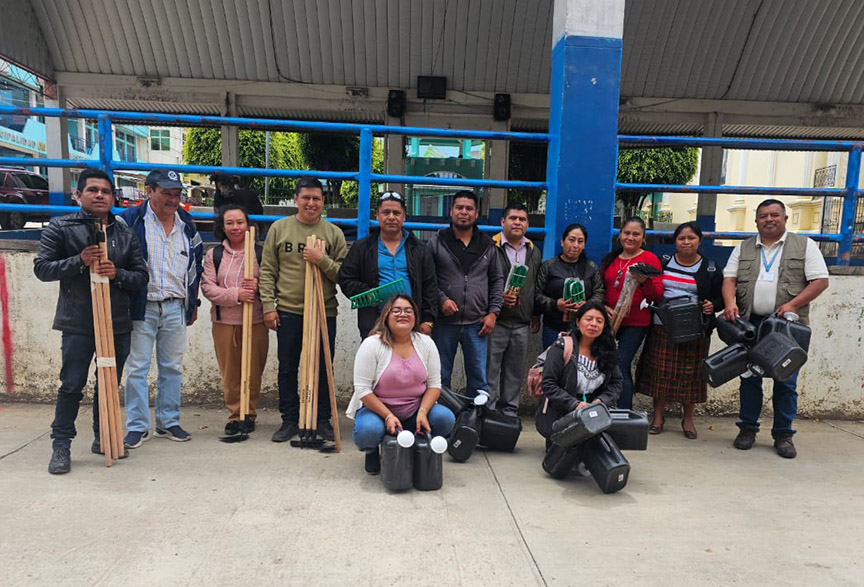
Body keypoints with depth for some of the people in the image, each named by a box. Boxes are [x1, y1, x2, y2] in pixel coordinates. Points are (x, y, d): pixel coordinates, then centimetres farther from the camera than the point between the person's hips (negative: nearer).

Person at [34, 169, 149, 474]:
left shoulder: (126, 234, 11)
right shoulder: (60, 227, 2)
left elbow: (141, 275, 8)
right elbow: (42, 268, -1)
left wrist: (117, 274, -12)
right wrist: (79, 261, -16)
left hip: (118, 323, 3)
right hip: (78, 323, -3)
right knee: (72, 384, -2)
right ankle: (61, 445, 12)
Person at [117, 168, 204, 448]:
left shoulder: (187, 224, 11)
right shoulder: (130, 220, -4)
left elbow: (196, 265, 18)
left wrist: (193, 303, 16)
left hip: (176, 308, 4)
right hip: (141, 307, -4)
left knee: (172, 368, 10)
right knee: (137, 368, 2)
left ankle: (169, 422, 22)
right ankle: (137, 426, 14)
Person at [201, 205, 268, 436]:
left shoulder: (260, 253, 3)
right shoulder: (214, 254, 7)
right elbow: (207, 287, -2)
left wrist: (259, 287, -18)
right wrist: (236, 294, -16)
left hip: (255, 321, -1)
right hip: (224, 321, 1)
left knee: (253, 370, 5)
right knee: (230, 371, 7)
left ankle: (249, 413, 22)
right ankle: (234, 414, 21)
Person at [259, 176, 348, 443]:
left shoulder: (334, 233, 5)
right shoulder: (279, 228, 6)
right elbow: (267, 272, 5)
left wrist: (323, 261, -15)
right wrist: (269, 306, -3)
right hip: (288, 311, 1)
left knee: (322, 368, 6)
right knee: (287, 369, 8)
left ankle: (323, 420, 20)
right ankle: (290, 419, 23)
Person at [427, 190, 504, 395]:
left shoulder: (487, 246, 9)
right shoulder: (436, 242, 2)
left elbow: (497, 281, 12)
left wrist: (493, 313, 3)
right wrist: (441, 299, -13)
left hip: (477, 324, 2)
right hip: (444, 322, -1)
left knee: (479, 378, 7)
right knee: (440, 377, 8)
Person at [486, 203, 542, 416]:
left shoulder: (534, 252, 15)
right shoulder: (490, 248, -4)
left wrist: (536, 315, 18)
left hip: (522, 324, 5)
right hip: (496, 321, -5)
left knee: (516, 372, 13)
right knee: (489, 369, -2)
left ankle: (509, 410, 25)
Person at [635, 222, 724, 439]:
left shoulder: (710, 269, 4)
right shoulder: (663, 262, 8)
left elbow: (720, 298, 8)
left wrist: (712, 305, -12)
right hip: (662, 327, 1)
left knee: (690, 372, 5)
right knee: (660, 370, 4)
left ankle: (688, 419, 22)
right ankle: (658, 416, 18)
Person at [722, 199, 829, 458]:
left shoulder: (804, 245, 7)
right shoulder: (743, 248, 14)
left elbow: (820, 281, 0)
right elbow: (729, 278, 6)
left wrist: (793, 305, -14)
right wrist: (730, 302, -13)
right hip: (750, 323, 2)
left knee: (786, 381, 1)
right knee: (749, 378, 6)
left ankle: (783, 434, 14)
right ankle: (748, 428, 18)